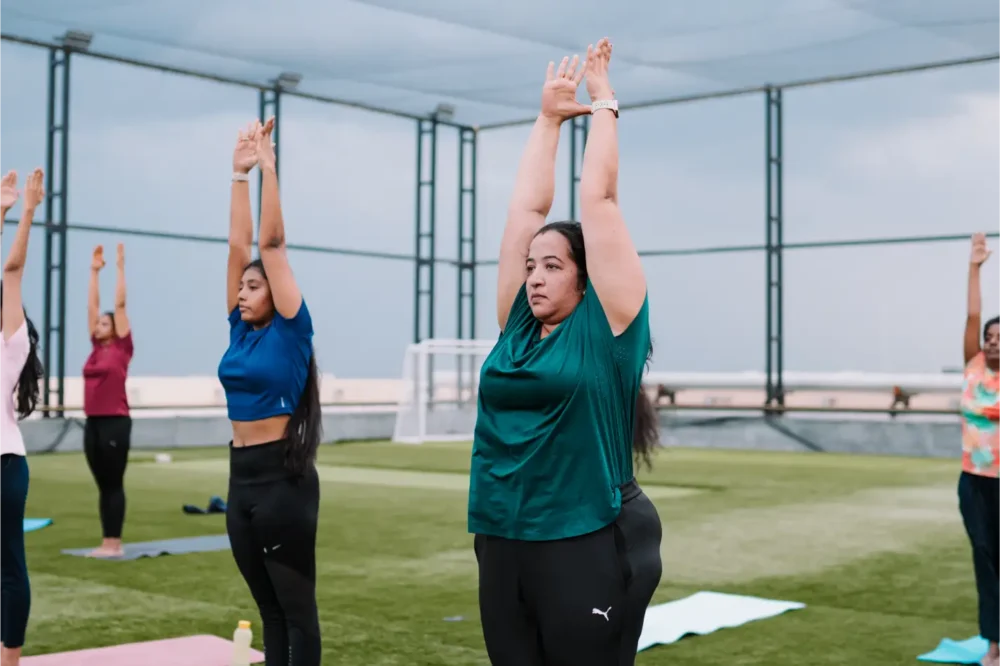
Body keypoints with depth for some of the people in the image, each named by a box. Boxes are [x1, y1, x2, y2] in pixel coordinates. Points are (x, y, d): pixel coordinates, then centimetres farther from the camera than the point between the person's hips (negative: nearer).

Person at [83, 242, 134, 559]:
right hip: (93, 423, 7)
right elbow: (93, 305, 16)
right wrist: (95, 271, 17)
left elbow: (120, 304, -6)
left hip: (115, 423, -7)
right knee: (103, 485, 9)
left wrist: (120, 267, -4)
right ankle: (106, 542, 14)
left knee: (114, 484, -2)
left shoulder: (122, 347, -4)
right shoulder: (96, 347, 12)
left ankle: (115, 543, 2)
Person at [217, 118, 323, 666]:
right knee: (269, 609, 14)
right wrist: (239, 172, 6)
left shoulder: (289, 330, -7)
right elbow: (239, 245, 8)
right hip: (242, 477, 7)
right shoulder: (241, 330, 9)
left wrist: (268, 166, -10)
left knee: (297, 608, 2)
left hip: (283, 477, -7)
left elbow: (272, 243, -11)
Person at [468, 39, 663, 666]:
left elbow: (598, 198, -3)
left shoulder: (605, 326, -5)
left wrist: (603, 104, 6)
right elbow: (527, 206, 11)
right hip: (503, 544, 6)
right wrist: (549, 118, 17)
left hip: (588, 547, -6)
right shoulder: (519, 326, 9)